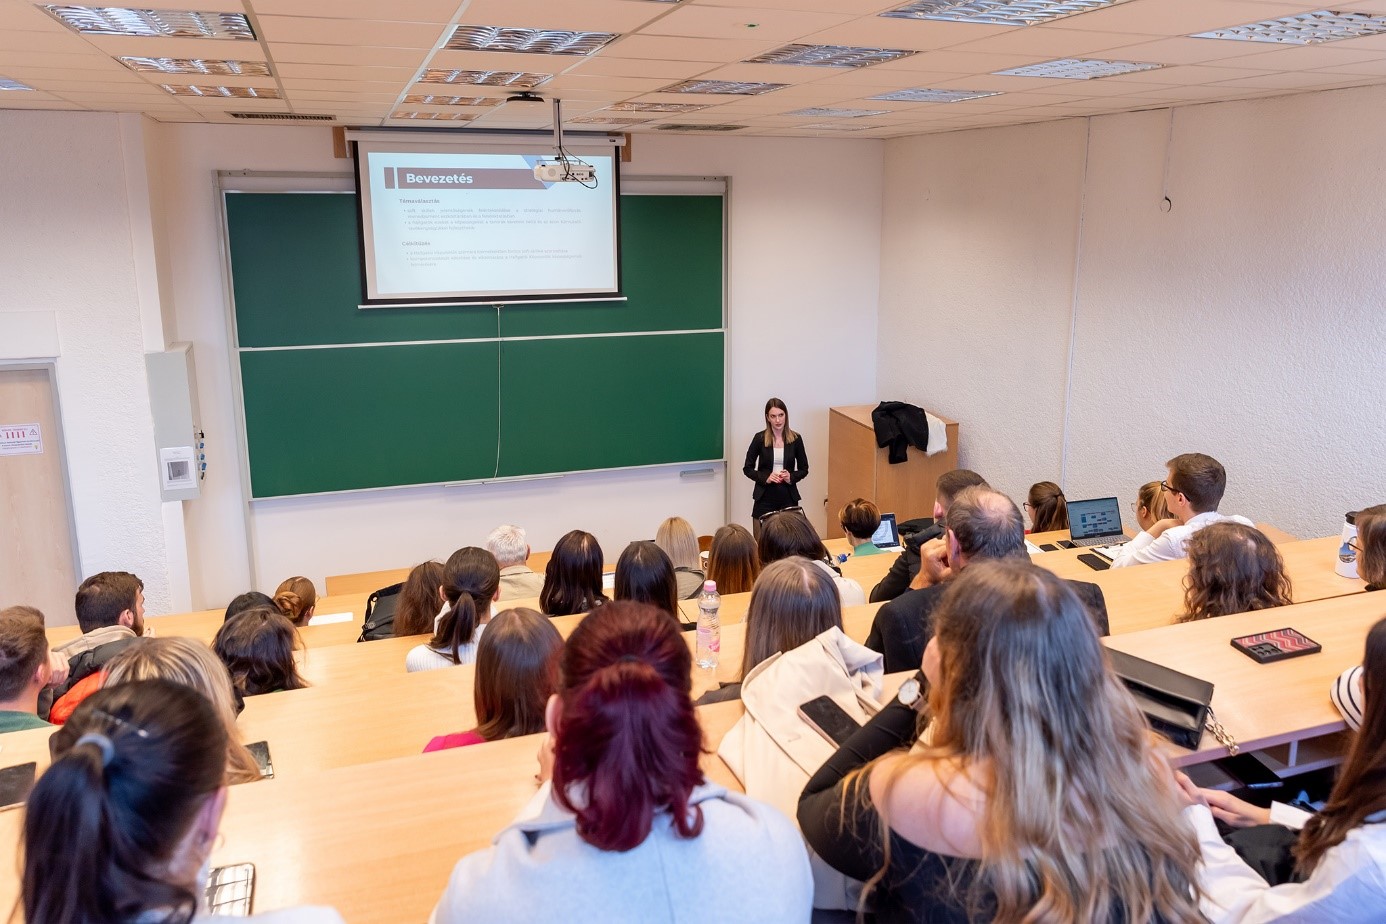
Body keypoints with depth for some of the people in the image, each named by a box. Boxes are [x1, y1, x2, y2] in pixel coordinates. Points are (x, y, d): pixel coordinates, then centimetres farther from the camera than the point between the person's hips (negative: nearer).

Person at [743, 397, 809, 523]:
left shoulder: (795, 439, 2)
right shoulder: (759, 438, -2)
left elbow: (804, 469, 10)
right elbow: (747, 468, 3)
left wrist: (792, 477, -9)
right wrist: (765, 478, -12)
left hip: (788, 497, 1)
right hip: (765, 498, -1)